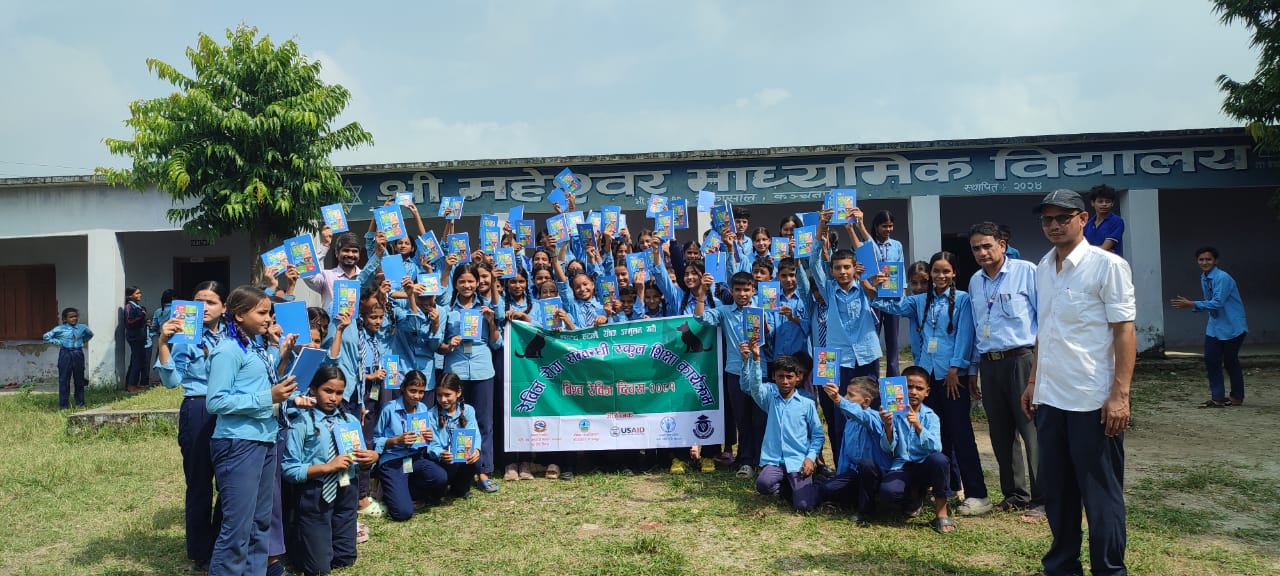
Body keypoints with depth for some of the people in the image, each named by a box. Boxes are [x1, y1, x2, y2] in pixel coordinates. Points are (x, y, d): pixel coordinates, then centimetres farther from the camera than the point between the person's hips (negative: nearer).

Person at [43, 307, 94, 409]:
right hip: (65, 354, -3)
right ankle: (63, 404, 4)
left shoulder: (82, 328, 6)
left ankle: (80, 403, 17)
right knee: (64, 380, -2)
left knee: (79, 379, 8)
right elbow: (46, 336, 4)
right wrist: (58, 342, -3)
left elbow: (90, 334, 26)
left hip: (78, 354, 3)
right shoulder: (60, 329, -2)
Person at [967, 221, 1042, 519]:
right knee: (1001, 434, 11)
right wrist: (973, 369, 18)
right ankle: (1015, 494, 23)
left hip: (1021, 360, -6)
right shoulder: (975, 281, 14)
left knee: (1032, 431, -6)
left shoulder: (1026, 271, -4)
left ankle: (1042, 500, 4)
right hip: (989, 363, 6)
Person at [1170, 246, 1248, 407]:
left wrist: (1191, 304, -25)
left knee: (1230, 361, 3)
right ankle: (1217, 397, 10)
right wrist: (1190, 305, -1)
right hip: (1215, 327, 7)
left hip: (1232, 327, -7)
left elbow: (1217, 303, -25)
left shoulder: (1222, 278, -20)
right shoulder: (1204, 279, 7)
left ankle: (1237, 397, 20)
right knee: (1211, 360, 2)